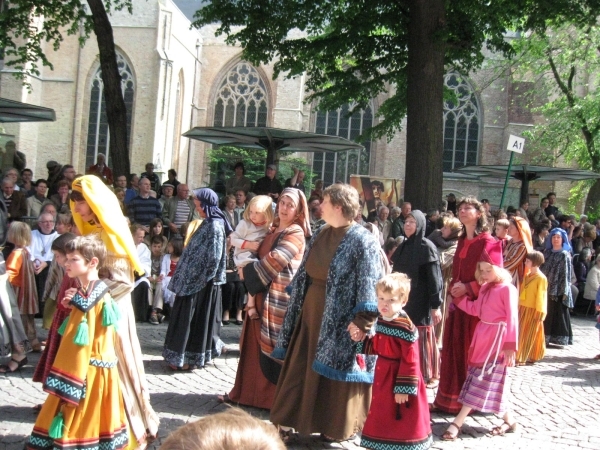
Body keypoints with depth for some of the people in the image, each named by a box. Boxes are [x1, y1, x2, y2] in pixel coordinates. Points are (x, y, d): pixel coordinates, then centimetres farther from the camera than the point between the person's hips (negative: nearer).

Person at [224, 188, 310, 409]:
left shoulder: (295, 234, -10)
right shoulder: (272, 230, 15)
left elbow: (274, 261, -18)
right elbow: (261, 256, 24)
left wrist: (248, 272, -6)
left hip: (279, 299, -8)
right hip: (262, 295, 8)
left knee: (275, 349, -3)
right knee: (256, 346, 14)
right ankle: (247, 392, 24)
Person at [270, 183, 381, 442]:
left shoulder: (362, 241, -15)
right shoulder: (320, 235, 8)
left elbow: (369, 285, -21)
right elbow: (305, 273, 16)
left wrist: (361, 321, -27)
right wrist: (296, 302, 16)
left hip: (338, 318, -7)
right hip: (311, 312, 7)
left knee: (335, 371, 5)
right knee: (300, 369, 13)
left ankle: (334, 427, 21)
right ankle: (288, 420, 24)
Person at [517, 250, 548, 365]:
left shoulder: (541, 278, -12)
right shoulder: (527, 276, 11)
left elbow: (541, 297, -13)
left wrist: (539, 313, -13)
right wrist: (520, 307, 13)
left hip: (533, 311, -7)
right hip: (523, 309, 7)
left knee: (529, 335, 0)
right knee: (521, 333, 9)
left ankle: (521, 358, 1)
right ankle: (520, 357, 17)